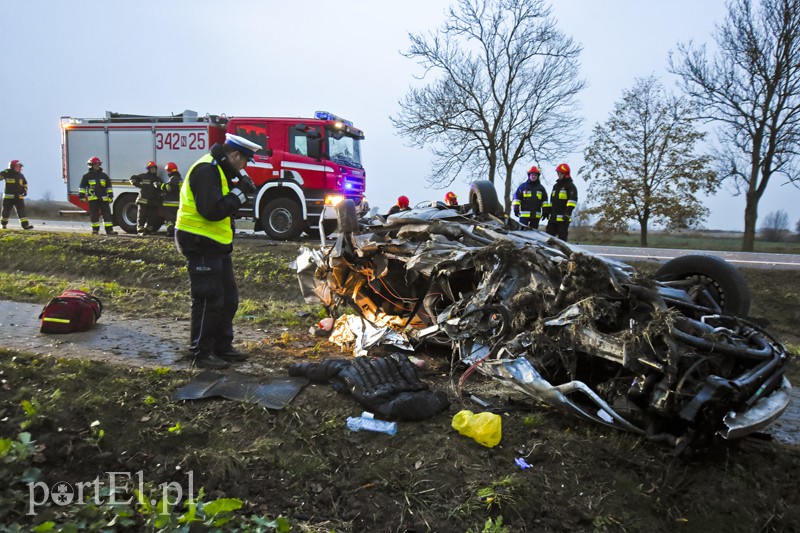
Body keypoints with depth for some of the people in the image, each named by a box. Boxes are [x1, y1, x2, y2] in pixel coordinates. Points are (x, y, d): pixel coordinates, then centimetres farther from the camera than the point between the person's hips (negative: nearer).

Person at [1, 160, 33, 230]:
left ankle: (25, 225, -10)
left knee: (22, 211, -6)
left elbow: (25, 183, 21)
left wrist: (25, 190, 6)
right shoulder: (6, 174, -5)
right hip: (8, 197, -3)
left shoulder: (21, 176, 9)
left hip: (19, 197, 3)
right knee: (6, 211, 7)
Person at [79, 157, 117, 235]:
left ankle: (109, 230, -2)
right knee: (94, 215, 1)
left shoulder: (104, 175, 13)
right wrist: (82, 196, -1)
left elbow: (109, 187, 16)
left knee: (107, 214, -2)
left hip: (103, 199, 2)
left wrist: (110, 196, 9)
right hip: (92, 199, -2)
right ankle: (95, 230, 11)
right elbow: (82, 187, 6)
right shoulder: (87, 176, 6)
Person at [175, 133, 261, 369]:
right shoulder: (206, 170, -18)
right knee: (208, 300, -5)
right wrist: (240, 192, -19)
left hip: (215, 244, 11)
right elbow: (212, 210, -27)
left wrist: (239, 187, 2)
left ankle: (222, 347, 25)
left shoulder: (220, 170, 16)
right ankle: (202, 353, 6)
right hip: (200, 244, -11)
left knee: (228, 298, 14)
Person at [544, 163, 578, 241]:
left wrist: (568, 212, -25)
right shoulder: (556, 186, 22)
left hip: (563, 218, -8)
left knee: (562, 238, -6)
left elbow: (573, 200, -15)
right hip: (553, 217, 8)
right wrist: (547, 211, 20)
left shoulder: (570, 186, -3)